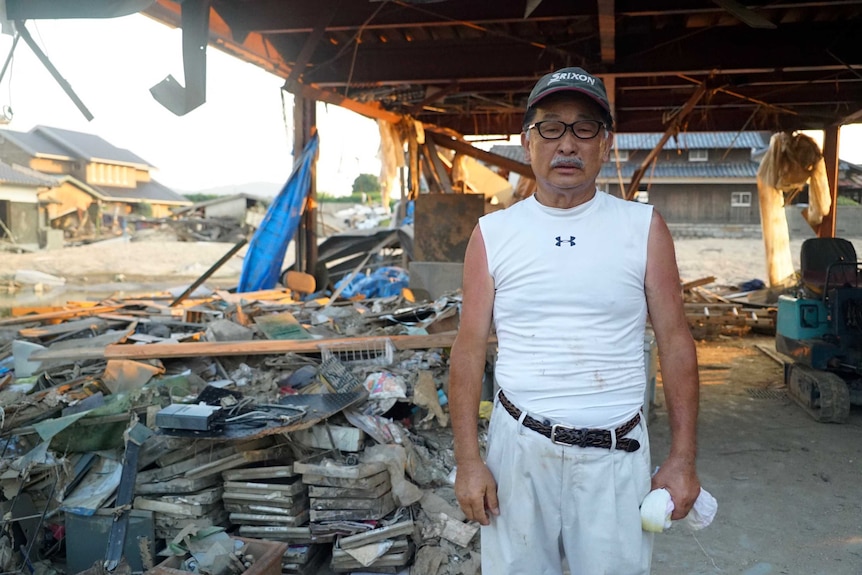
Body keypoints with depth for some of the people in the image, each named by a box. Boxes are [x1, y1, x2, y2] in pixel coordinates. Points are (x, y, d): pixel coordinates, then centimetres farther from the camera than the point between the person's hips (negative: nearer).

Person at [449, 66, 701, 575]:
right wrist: (468, 460, -4)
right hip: (519, 445, 1)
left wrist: (684, 458, -2)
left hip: (616, 454, 0)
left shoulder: (644, 227, -1)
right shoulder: (493, 233, 0)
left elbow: (675, 342, 1)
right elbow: (470, 349, -1)